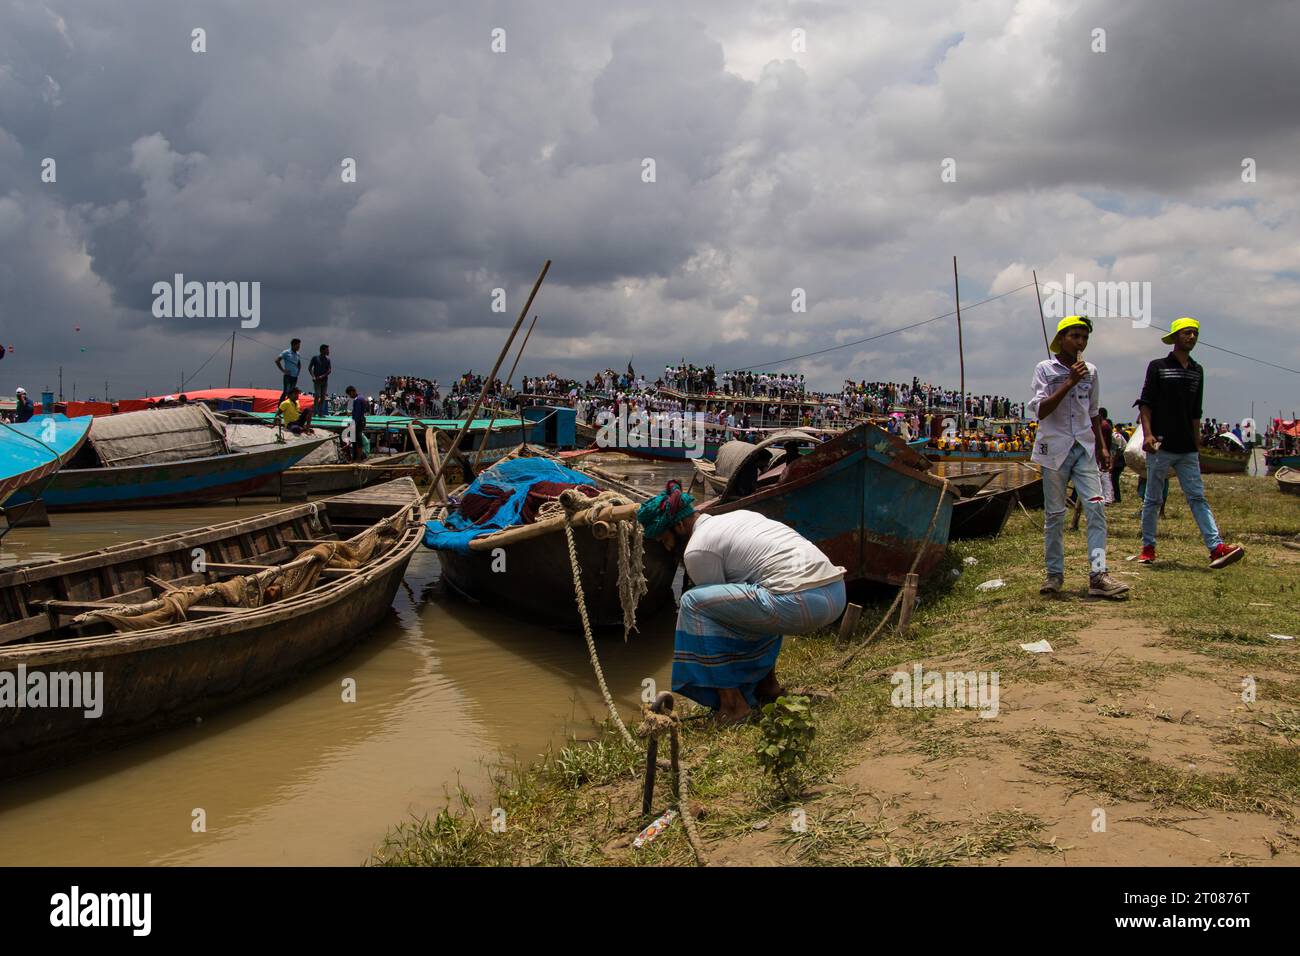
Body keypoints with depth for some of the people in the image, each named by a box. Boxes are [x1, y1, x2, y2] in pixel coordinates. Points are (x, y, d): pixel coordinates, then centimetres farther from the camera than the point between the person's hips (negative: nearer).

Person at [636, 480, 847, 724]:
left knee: (692, 603, -2)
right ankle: (767, 682, 31)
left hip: (801, 602, -9)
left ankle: (732, 703, 0)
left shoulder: (696, 550, -1)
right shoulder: (738, 516, 26)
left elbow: (715, 603, 8)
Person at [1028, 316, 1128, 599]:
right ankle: (1054, 573, 14)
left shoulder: (1090, 371, 11)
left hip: (1084, 448, 3)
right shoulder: (1045, 369, -1)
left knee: (1096, 506, -10)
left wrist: (1101, 446, 16)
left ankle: (1098, 575, -12)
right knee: (1055, 513, 2)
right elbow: (1040, 410, -12)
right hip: (1055, 448, -3)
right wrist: (1070, 382, -17)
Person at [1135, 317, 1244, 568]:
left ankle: (1216, 547, -10)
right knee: (1153, 499, 4)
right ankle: (1148, 547, 13)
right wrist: (1148, 434, -18)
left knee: (1197, 497, -2)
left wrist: (1197, 443, 16)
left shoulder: (1197, 371, 15)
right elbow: (1145, 404, -5)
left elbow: (1195, 413, 19)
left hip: (1187, 449, 4)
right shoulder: (1158, 366, 0)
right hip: (1161, 446, -4)